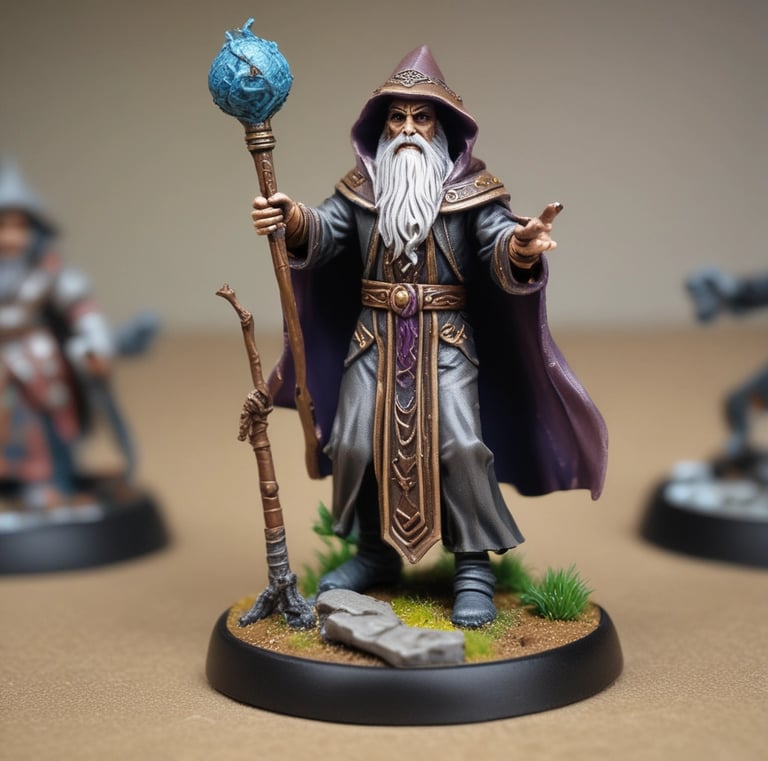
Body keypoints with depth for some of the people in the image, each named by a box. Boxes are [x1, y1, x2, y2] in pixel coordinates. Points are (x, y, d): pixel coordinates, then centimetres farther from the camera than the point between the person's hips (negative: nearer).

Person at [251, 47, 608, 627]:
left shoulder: (472, 187, -2)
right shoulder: (361, 186, 7)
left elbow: (499, 245, -14)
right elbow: (325, 232, -7)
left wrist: (522, 247, -40)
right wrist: (293, 221, -31)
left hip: (446, 340, -3)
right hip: (374, 339, 3)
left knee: (460, 444, -15)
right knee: (356, 443, 1)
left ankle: (474, 566, 1)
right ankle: (376, 552, 23)